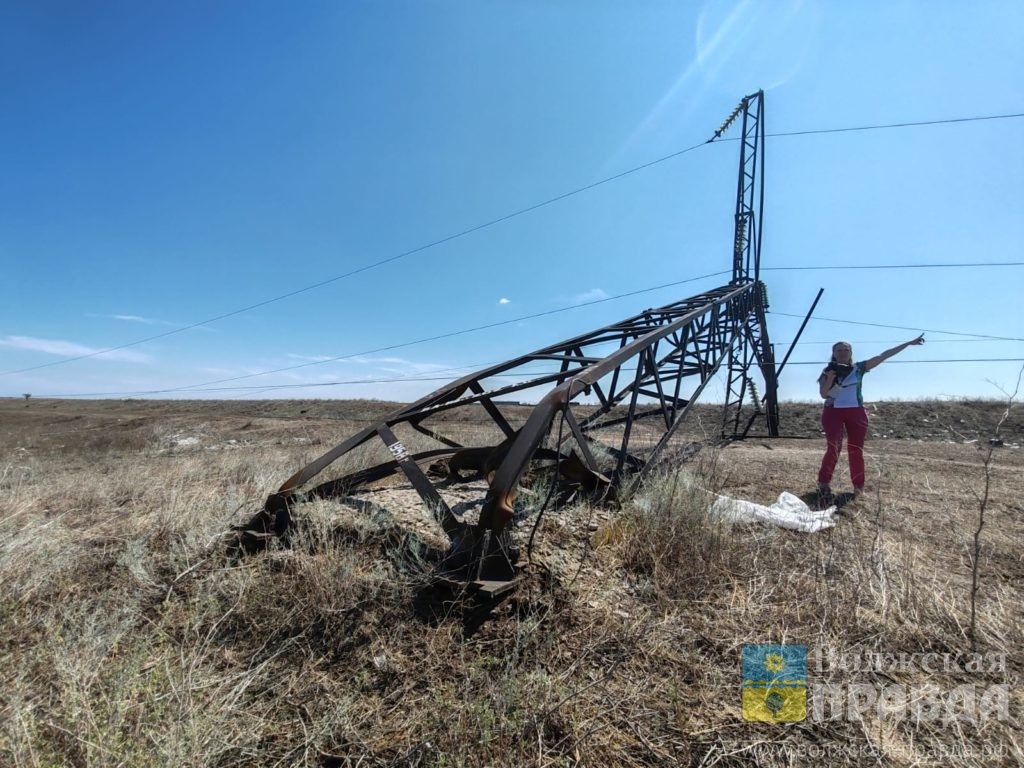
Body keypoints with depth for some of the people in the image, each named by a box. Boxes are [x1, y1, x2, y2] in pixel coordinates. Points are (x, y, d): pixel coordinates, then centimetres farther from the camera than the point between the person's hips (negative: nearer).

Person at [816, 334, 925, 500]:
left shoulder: (858, 368, 5)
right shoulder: (828, 371, 2)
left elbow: (883, 356, 2)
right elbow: (823, 394, -6)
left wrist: (909, 343, 0)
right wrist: (831, 377, -21)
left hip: (856, 412, 2)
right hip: (833, 412, -2)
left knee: (856, 450, 4)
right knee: (833, 448, -11)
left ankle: (858, 488, 14)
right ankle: (824, 483, -1)